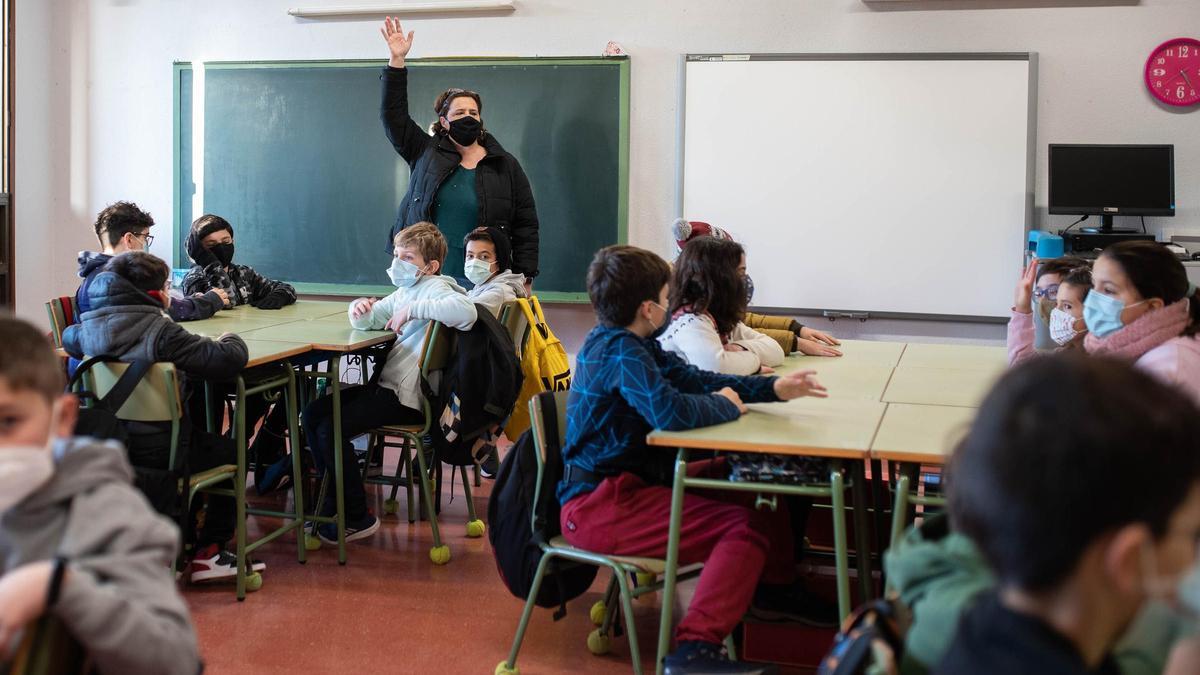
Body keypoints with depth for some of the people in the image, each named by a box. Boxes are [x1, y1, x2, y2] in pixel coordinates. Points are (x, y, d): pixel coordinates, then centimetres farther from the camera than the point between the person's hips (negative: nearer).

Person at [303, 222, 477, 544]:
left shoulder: (434, 288, -10)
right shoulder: (405, 291, 20)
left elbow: (466, 312, -32)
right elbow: (368, 321, 27)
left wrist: (413, 309, -28)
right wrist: (360, 309, 3)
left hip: (407, 397, -10)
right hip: (387, 385, 10)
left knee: (331, 429, -18)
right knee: (314, 413, 11)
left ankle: (357, 518, -5)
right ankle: (335, 500, 18)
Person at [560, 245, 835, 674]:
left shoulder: (616, 341, 10)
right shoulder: (622, 353, -21)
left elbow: (690, 377, 14)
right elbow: (672, 411, -35)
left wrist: (774, 389, 4)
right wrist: (727, 405, -14)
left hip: (624, 481, 11)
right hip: (598, 506, -11)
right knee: (745, 526, -21)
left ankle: (776, 590, 34)